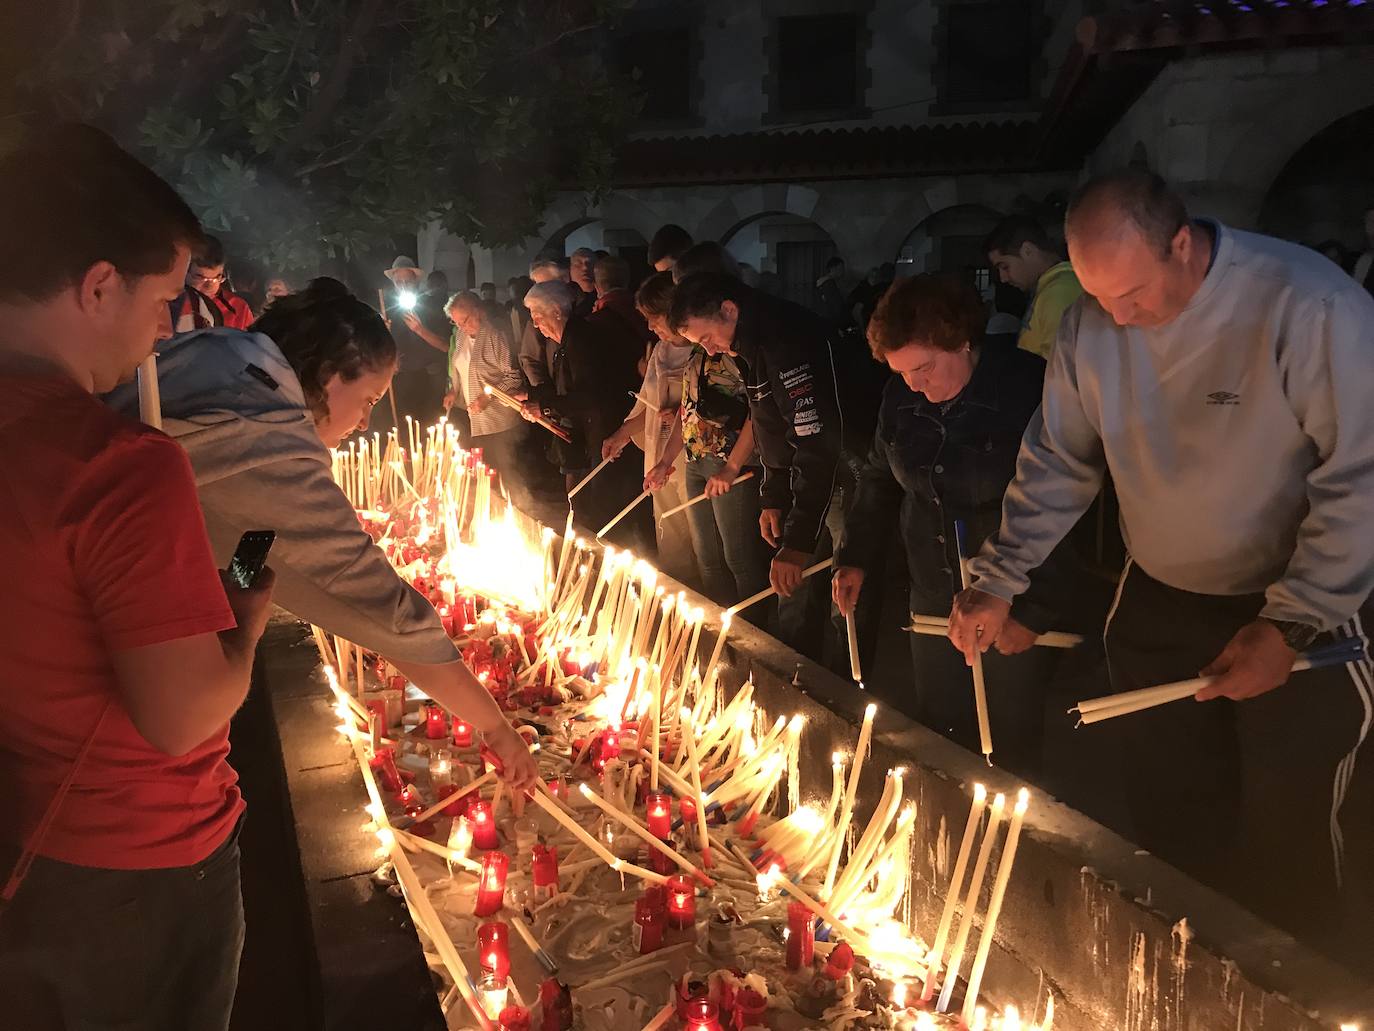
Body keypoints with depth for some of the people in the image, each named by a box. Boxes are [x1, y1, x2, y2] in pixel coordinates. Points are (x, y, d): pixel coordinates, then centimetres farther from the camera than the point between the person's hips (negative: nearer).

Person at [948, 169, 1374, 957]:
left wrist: (1291, 625, -23)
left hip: (1302, 611, -4)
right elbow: (1058, 463, 2)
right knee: (1171, 830, 17)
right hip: (1159, 601, 5)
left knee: (1295, 856, 8)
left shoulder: (1308, 307, -23)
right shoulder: (1091, 325, -7)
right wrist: (997, 584, -5)